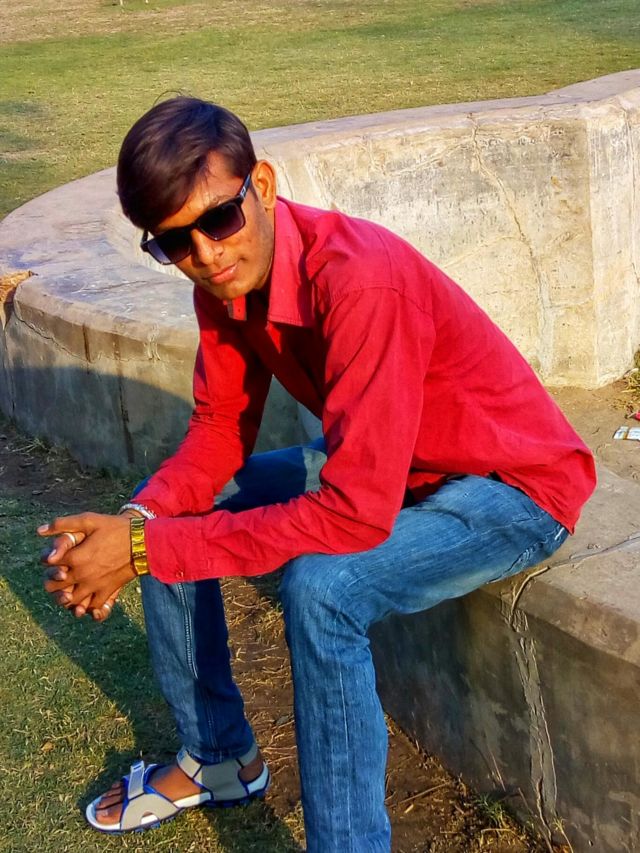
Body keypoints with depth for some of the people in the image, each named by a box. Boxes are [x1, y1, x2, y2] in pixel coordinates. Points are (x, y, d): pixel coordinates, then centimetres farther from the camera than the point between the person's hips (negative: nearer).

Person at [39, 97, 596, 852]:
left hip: (514, 485, -8)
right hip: (382, 464, 8)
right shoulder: (226, 278, -9)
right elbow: (220, 431, 2)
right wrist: (137, 522, -18)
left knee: (319, 587, -34)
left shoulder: (361, 282, -34)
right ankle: (220, 759, 22)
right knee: (167, 513, 4)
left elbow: (356, 516, -36)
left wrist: (148, 551, -30)